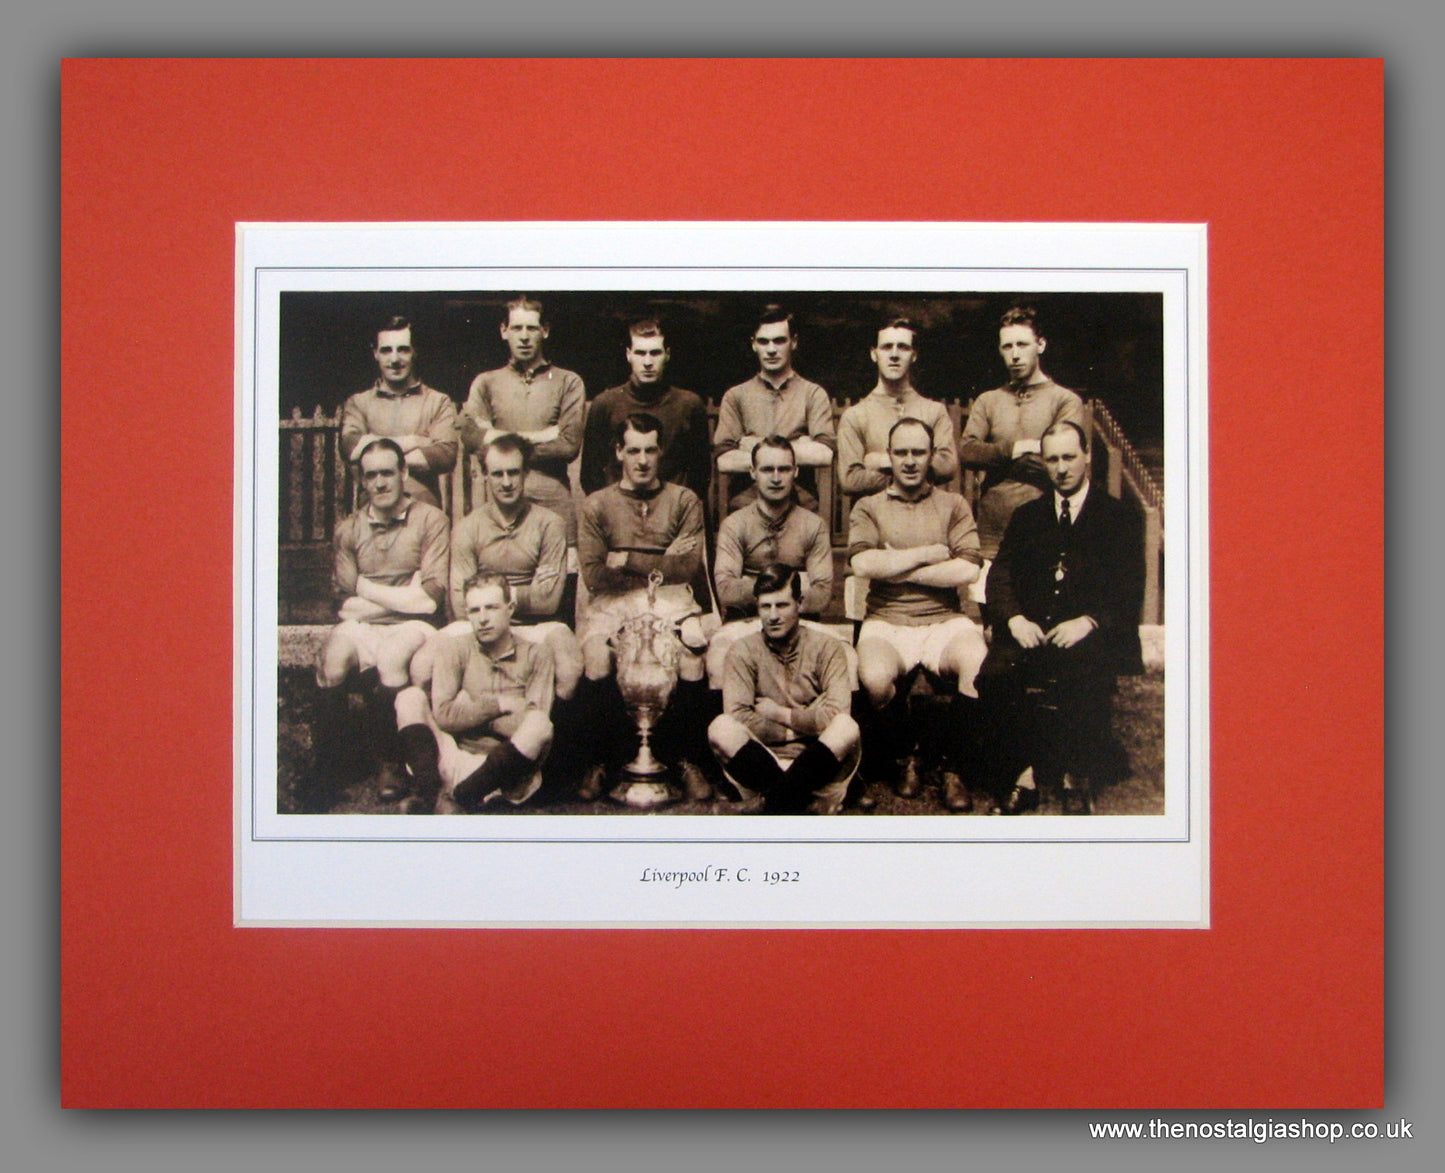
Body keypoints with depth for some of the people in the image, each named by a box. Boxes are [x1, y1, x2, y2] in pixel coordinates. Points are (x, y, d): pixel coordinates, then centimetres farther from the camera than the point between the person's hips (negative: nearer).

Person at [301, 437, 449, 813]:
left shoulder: (430, 520, 3)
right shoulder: (348, 529, 14)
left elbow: (429, 600, -6)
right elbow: (346, 604, 5)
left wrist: (368, 590, -3)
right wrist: (404, 595, -3)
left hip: (411, 627, -2)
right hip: (360, 625, 2)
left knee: (391, 657, -34)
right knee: (330, 660, -30)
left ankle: (391, 763, -12)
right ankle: (327, 763, -15)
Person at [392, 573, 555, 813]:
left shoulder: (535, 655, 4)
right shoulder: (453, 646, 6)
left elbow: (535, 726, -9)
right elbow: (443, 714, -6)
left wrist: (469, 710, -6)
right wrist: (500, 704, -8)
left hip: (506, 768, -2)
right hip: (456, 761, 2)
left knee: (540, 724, -30)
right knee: (410, 697, -14)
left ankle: (461, 797, -28)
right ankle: (430, 793, -31)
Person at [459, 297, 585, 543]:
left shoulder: (568, 382, 11)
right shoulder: (486, 382, 15)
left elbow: (570, 444, -2)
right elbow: (470, 436, -1)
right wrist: (539, 437, -5)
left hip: (553, 498, -1)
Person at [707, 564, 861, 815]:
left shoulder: (826, 647, 2)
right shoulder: (744, 651, 4)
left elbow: (834, 715, -12)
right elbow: (738, 717, -9)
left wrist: (779, 714, -4)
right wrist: (794, 729, -9)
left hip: (818, 761, 0)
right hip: (761, 759, 1)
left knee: (846, 727, -31)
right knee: (721, 727, -27)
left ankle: (779, 802, -26)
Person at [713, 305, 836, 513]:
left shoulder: (813, 394, 10)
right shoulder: (735, 396, 12)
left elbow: (825, 454, -6)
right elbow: (724, 461, -1)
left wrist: (756, 446, -3)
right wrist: (800, 449, -3)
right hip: (744, 505, 0)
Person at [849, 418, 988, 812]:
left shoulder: (954, 505, 13)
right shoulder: (868, 508, 11)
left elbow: (967, 570, -4)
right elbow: (863, 564, -10)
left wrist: (896, 569, -6)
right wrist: (930, 553, -5)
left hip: (945, 620, 1)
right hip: (886, 621, -1)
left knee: (981, 667, -31)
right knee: (876, 679, -33)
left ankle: (953, 768, -7)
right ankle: (904, 758, 1)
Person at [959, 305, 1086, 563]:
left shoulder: (1066, 401, 5)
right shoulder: (987, 402, 16)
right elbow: (965, 452, 1)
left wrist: (992, 456, -3)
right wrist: (1012, 449, -9)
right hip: (991, 534, 3)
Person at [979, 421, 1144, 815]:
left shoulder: (1120, 518, 11)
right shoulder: (1026, 516, 20)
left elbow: (1130, 593, 1)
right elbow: (999, 578, 10)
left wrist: (1088, 622, -17)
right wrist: (1014, 619, -11)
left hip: (1090, 636, -2)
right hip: (1030, 632, 2)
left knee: (1088, 678, -35)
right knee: (994, 676, -28)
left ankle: (1078, 778, -14)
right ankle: (1023, 775, -15)